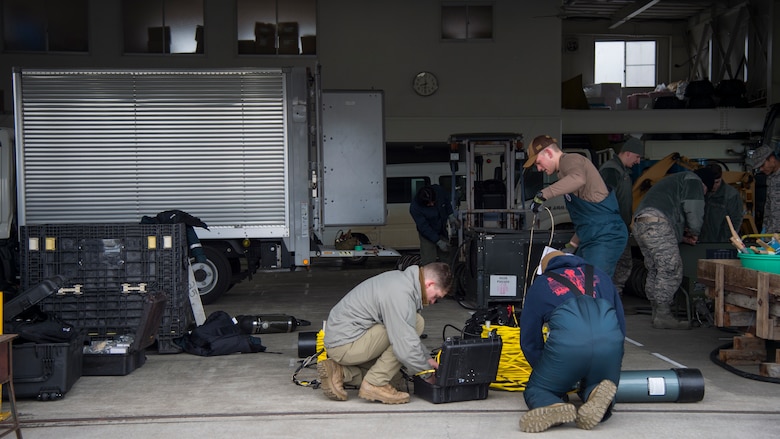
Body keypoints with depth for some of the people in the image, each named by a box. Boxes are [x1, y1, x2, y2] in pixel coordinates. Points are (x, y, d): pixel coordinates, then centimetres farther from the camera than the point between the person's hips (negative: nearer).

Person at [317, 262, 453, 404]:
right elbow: (406, 349, -25)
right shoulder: (401, 295, -22)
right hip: (345, 344, -10)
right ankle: (376, 384, -10)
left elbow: (407, 334, 22)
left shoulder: (401, 279, 9)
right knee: (417, 322, -14)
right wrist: (428, 374, -8)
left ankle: (338, 371, 12)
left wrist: (427, 358, 16)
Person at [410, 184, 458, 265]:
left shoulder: (438, 190, -19)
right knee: (428, 262, -15)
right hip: (427, 234, -5)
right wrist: (438, 242, -24)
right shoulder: (414, 208, -30)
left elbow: (446, 200, 6)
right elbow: (424, 228, -25)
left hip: (442, 230, 5)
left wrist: (450, 215, 0)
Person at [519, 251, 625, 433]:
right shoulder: (600, 276, 36)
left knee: (536, 390, 19)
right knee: (591, 388, 28)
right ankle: (598, 398, -9)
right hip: (610, 340, 2)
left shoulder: (540, 284, 29)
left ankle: (555, 407, -15)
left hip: (567, 342, -2)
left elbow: (529, 341, 27)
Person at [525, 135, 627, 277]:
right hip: (591, 239, 11)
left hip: (606, 237, -11)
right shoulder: (565, 170, 24)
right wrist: (572, 246, 27)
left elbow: (578, 179, -35)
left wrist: (543, 194, -32)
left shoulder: (570, 160, -6)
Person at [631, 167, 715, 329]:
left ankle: (657, 313, 16)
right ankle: (663, 316, -11)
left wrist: (683, 237, 27)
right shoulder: (693, 180, 11)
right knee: (671, 269, -9)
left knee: (654, 271, 13)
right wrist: (694, 232, 16)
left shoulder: (675, 180, 39)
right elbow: (694, 211, -2)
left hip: (638, 223, 10)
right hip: (655, 223, -10)